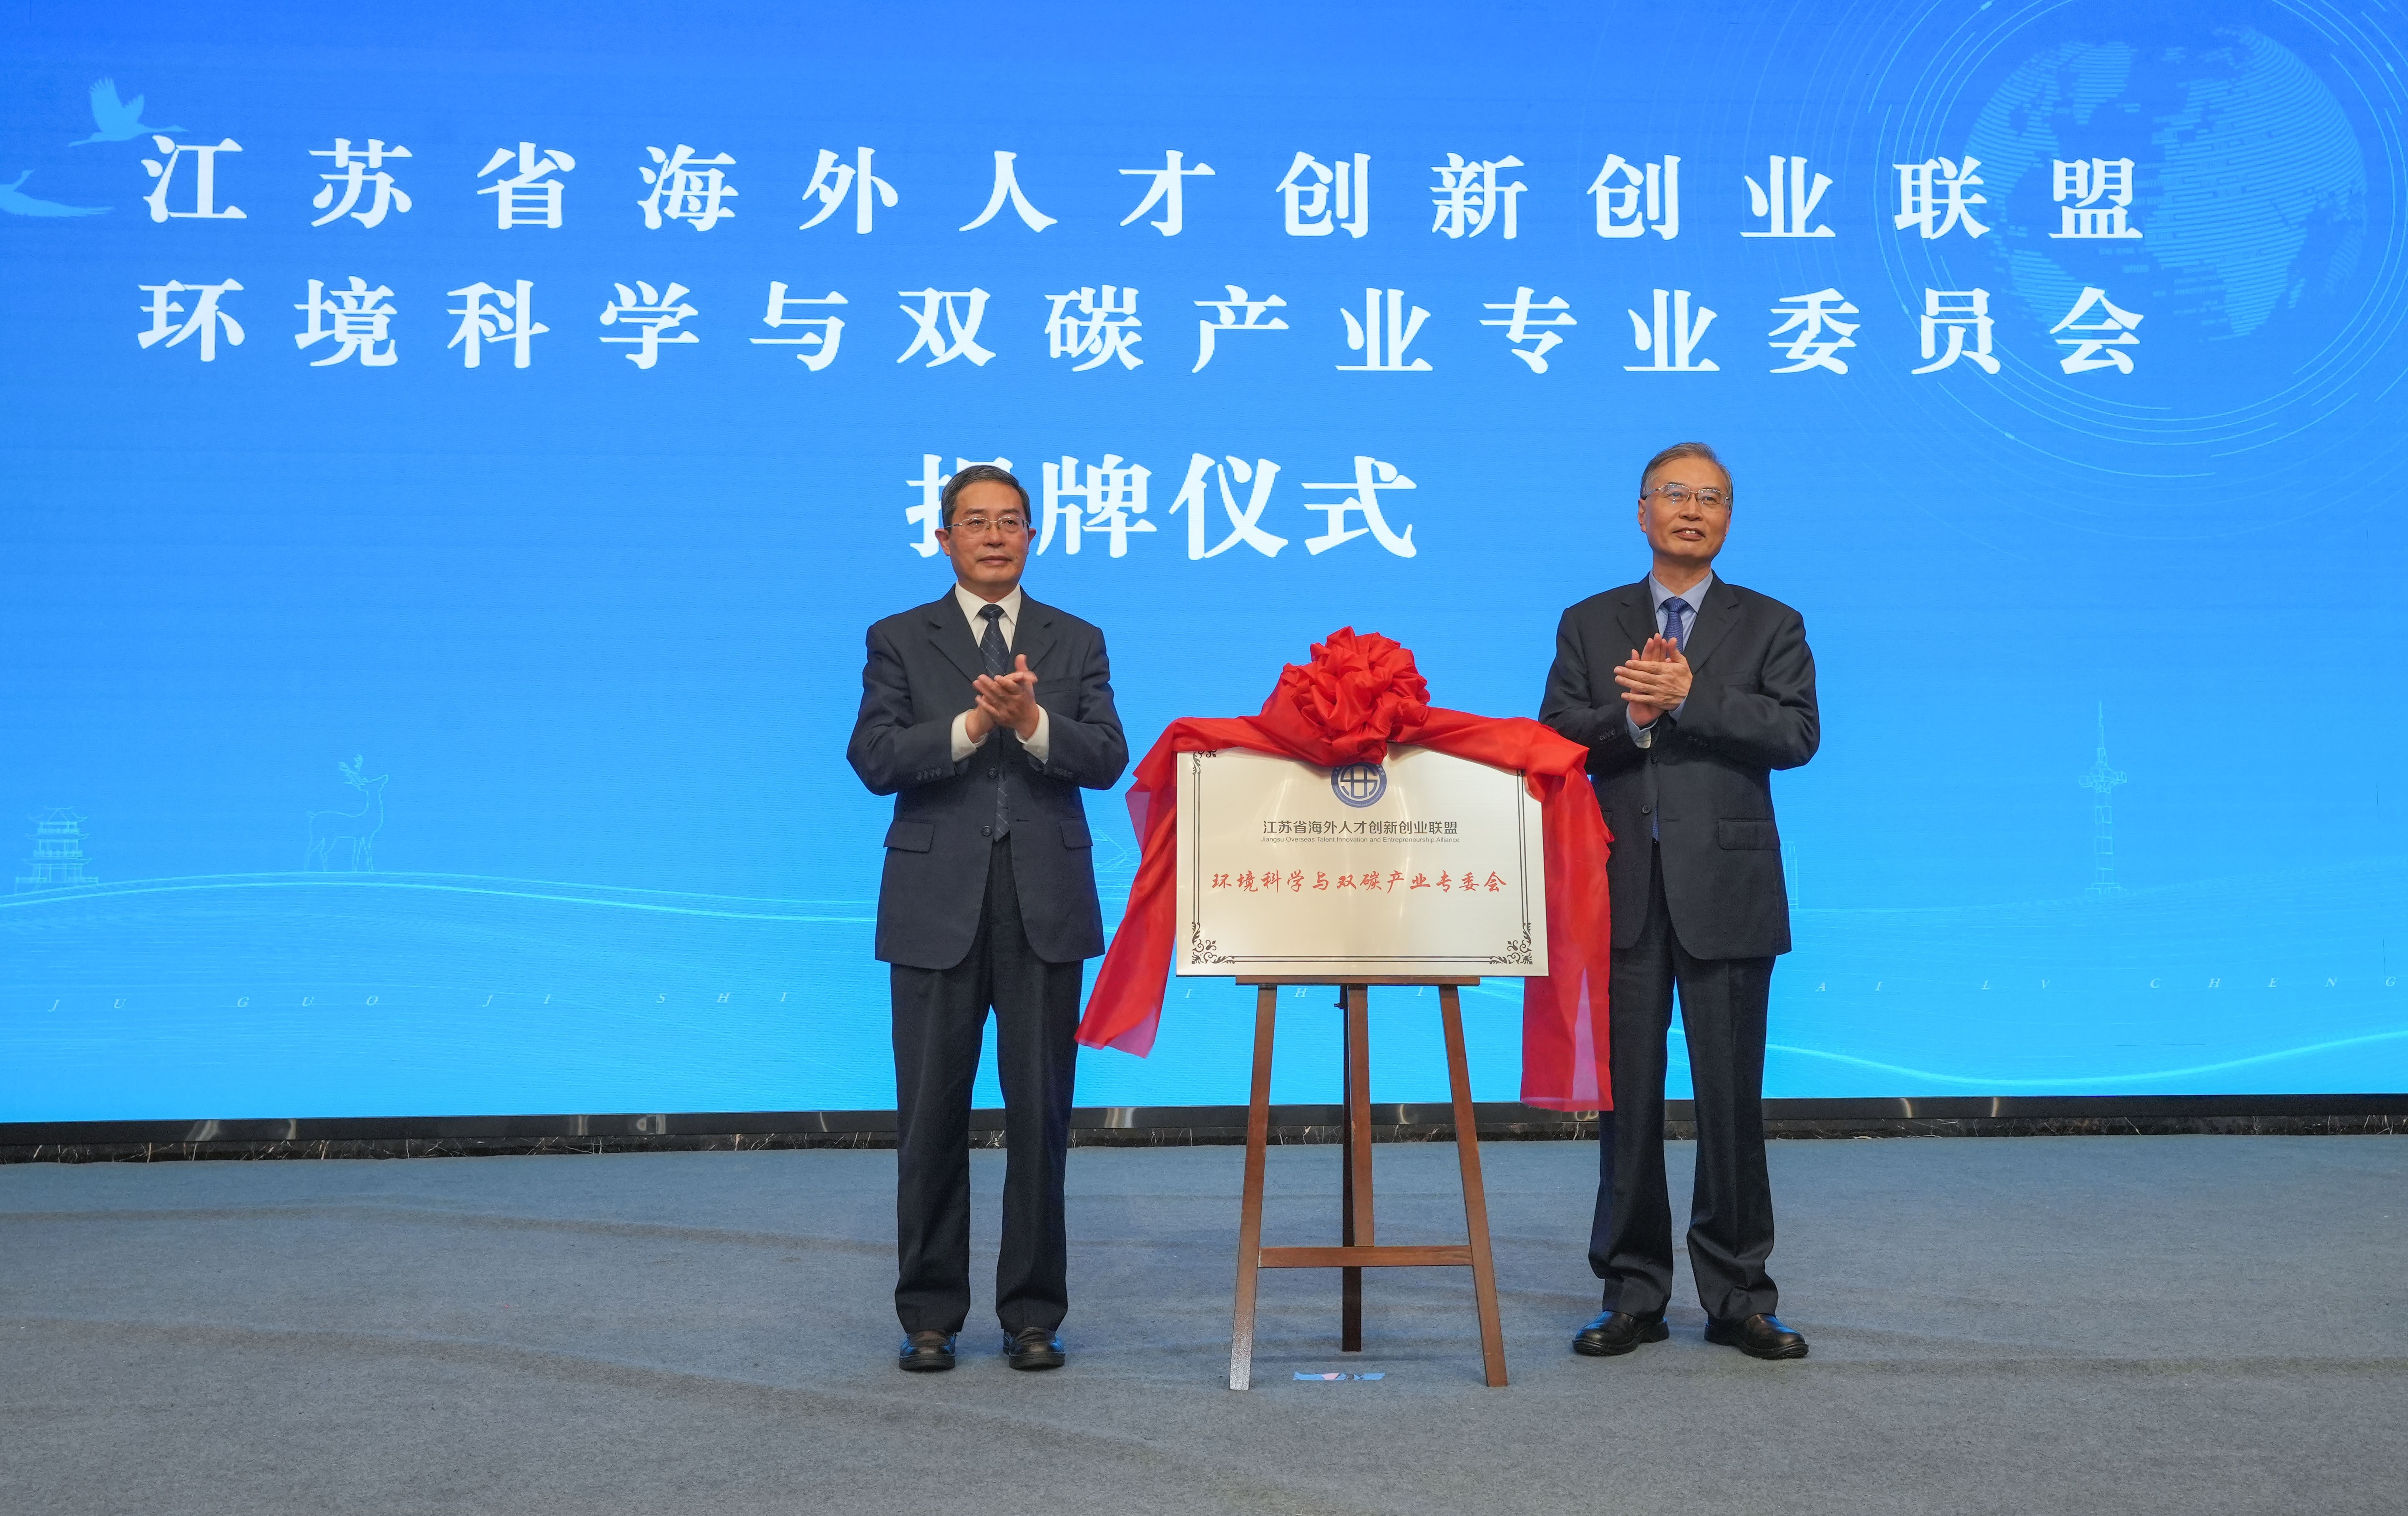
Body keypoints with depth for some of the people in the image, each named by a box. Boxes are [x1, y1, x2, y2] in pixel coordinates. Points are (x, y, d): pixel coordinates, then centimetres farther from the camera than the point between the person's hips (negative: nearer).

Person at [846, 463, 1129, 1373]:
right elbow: (874, 760, -5)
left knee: (1041, 1112, 3)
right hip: (937, 906, -1)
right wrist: (971, 726, -18)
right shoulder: (900, 641, 8)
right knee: (933, 1115, 3)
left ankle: (1033, 1316, 13)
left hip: (1045, 905, 1)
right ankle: (930, 1316, 14)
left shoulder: (1076, 642, 10)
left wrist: (1032, 722, -19)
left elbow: (1107, 760, -2)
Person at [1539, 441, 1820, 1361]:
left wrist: (1689, 698, -16)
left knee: (1731, 1097, 2)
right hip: (1622, 889, 1)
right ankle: (1634, 1293, 14)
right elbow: (1555, 737, 2)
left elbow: (1797, 734, -7)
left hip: (1726, 891, -1)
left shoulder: (1770, 626, 8)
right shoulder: (1589, 625, 12)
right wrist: (1630, 716, -16)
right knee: (1627, 1095, 5)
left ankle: (1737, 1295, 13)